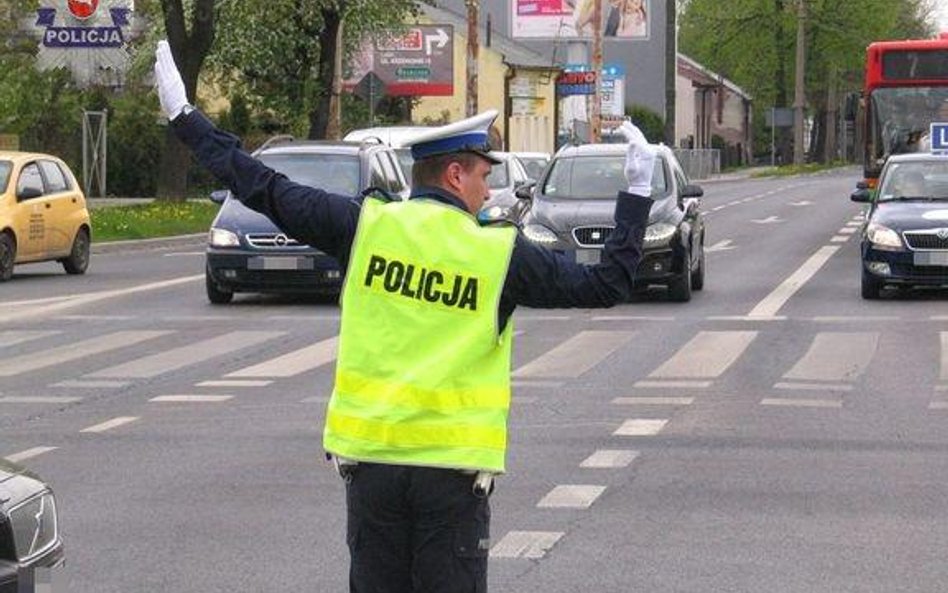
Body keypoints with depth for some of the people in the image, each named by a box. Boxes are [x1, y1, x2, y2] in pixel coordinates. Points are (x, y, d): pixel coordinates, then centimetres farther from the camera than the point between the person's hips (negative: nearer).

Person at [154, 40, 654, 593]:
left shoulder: (366, 225, -2)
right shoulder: (503, 253, -6)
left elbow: (266, 191, 4)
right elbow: (608, 283, 2)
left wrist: (186, 120, 14)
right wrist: (637, 193, 12)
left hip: (369, 453, 3)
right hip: (454, 463, -2)